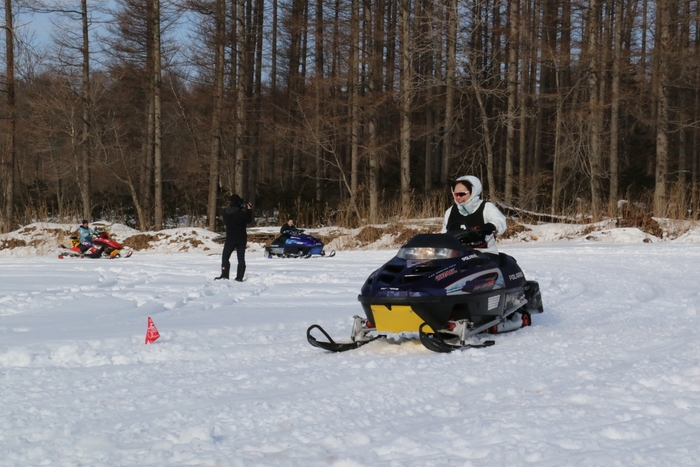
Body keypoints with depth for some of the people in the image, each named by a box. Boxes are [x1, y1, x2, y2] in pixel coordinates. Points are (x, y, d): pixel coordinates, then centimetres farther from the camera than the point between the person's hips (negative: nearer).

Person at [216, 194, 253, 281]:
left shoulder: (225, 212, -7)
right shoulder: (242, 213, -14)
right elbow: (249, 221, 1)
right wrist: (249, 210, 6)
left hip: (230, 238, 0)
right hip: (242, 238, 0)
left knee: (225, 257, 10)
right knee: (241, 258, 7)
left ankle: (224, 275, -2)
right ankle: (239, 277, 2)